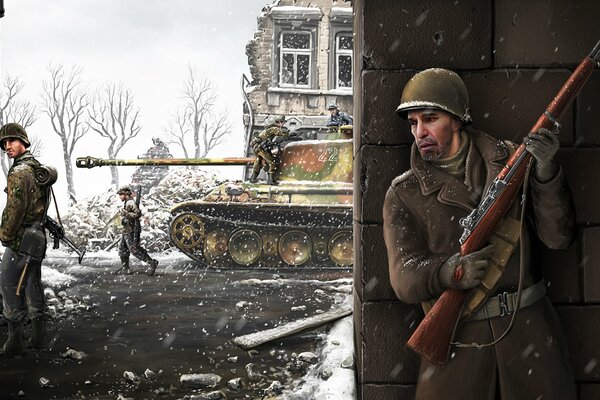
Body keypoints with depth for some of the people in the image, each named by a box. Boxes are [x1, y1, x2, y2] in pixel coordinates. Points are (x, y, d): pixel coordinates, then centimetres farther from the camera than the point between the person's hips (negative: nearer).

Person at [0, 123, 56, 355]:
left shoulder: (19, 172, -16)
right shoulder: (38, 169, 14)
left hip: (20, 240, -9)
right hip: (37, 238, 9)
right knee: (33, 287, 15)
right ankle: (39, 337, 21)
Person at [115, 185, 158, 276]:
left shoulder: (130, 203, -16)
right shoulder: (126, 203, 15)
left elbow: (138, 213, -27)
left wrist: (127, 214, -30)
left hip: (131, 231, -11)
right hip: (126, 231, 11)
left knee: (134, 249, -12)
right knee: (122, 248, 14)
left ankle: (152, 262, -11)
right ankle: (125, 268, 20)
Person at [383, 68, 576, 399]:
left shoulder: (510, 159, 5)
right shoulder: (403, 195, 1)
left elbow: (558, 237, -1)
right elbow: (404, 277, -11)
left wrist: (545, 172, -15)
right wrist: (447, 272, -32)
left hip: (529, 326, 1)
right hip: (457, 336, -1)